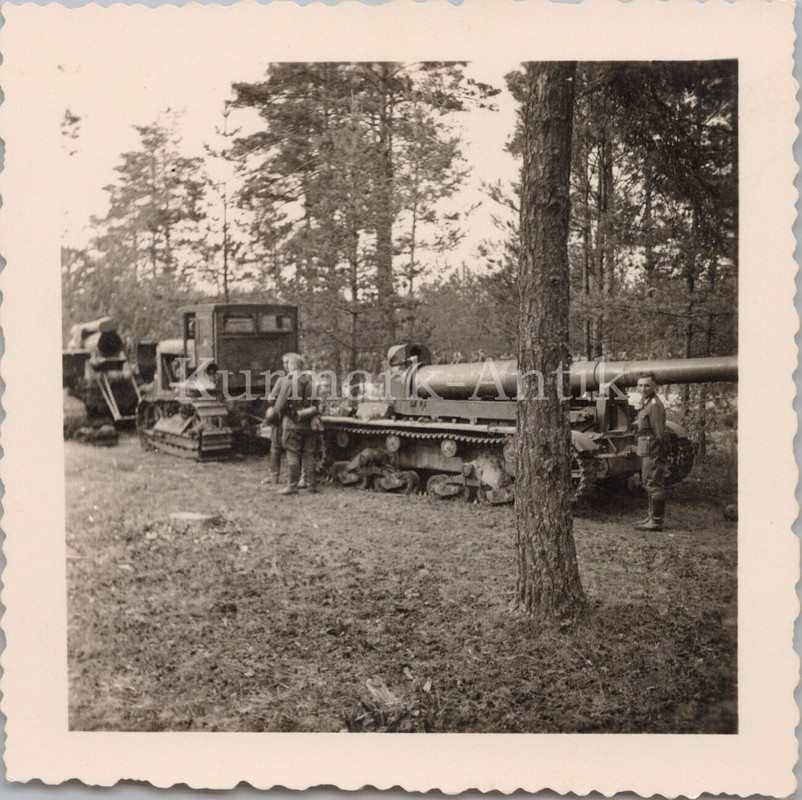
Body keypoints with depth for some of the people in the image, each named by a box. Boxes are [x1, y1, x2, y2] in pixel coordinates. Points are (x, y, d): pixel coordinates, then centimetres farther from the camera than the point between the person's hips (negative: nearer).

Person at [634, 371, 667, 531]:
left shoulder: (655, 405, -17)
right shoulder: (647, 404, 14)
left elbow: (659, 433, -19)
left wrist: (659, 454, -19)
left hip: (652, 450, -11)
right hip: (644, 451, 11)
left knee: (654, 485, -7)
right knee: (649, 484, 17)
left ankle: (656, 522, -4)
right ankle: (652, 517, 27)